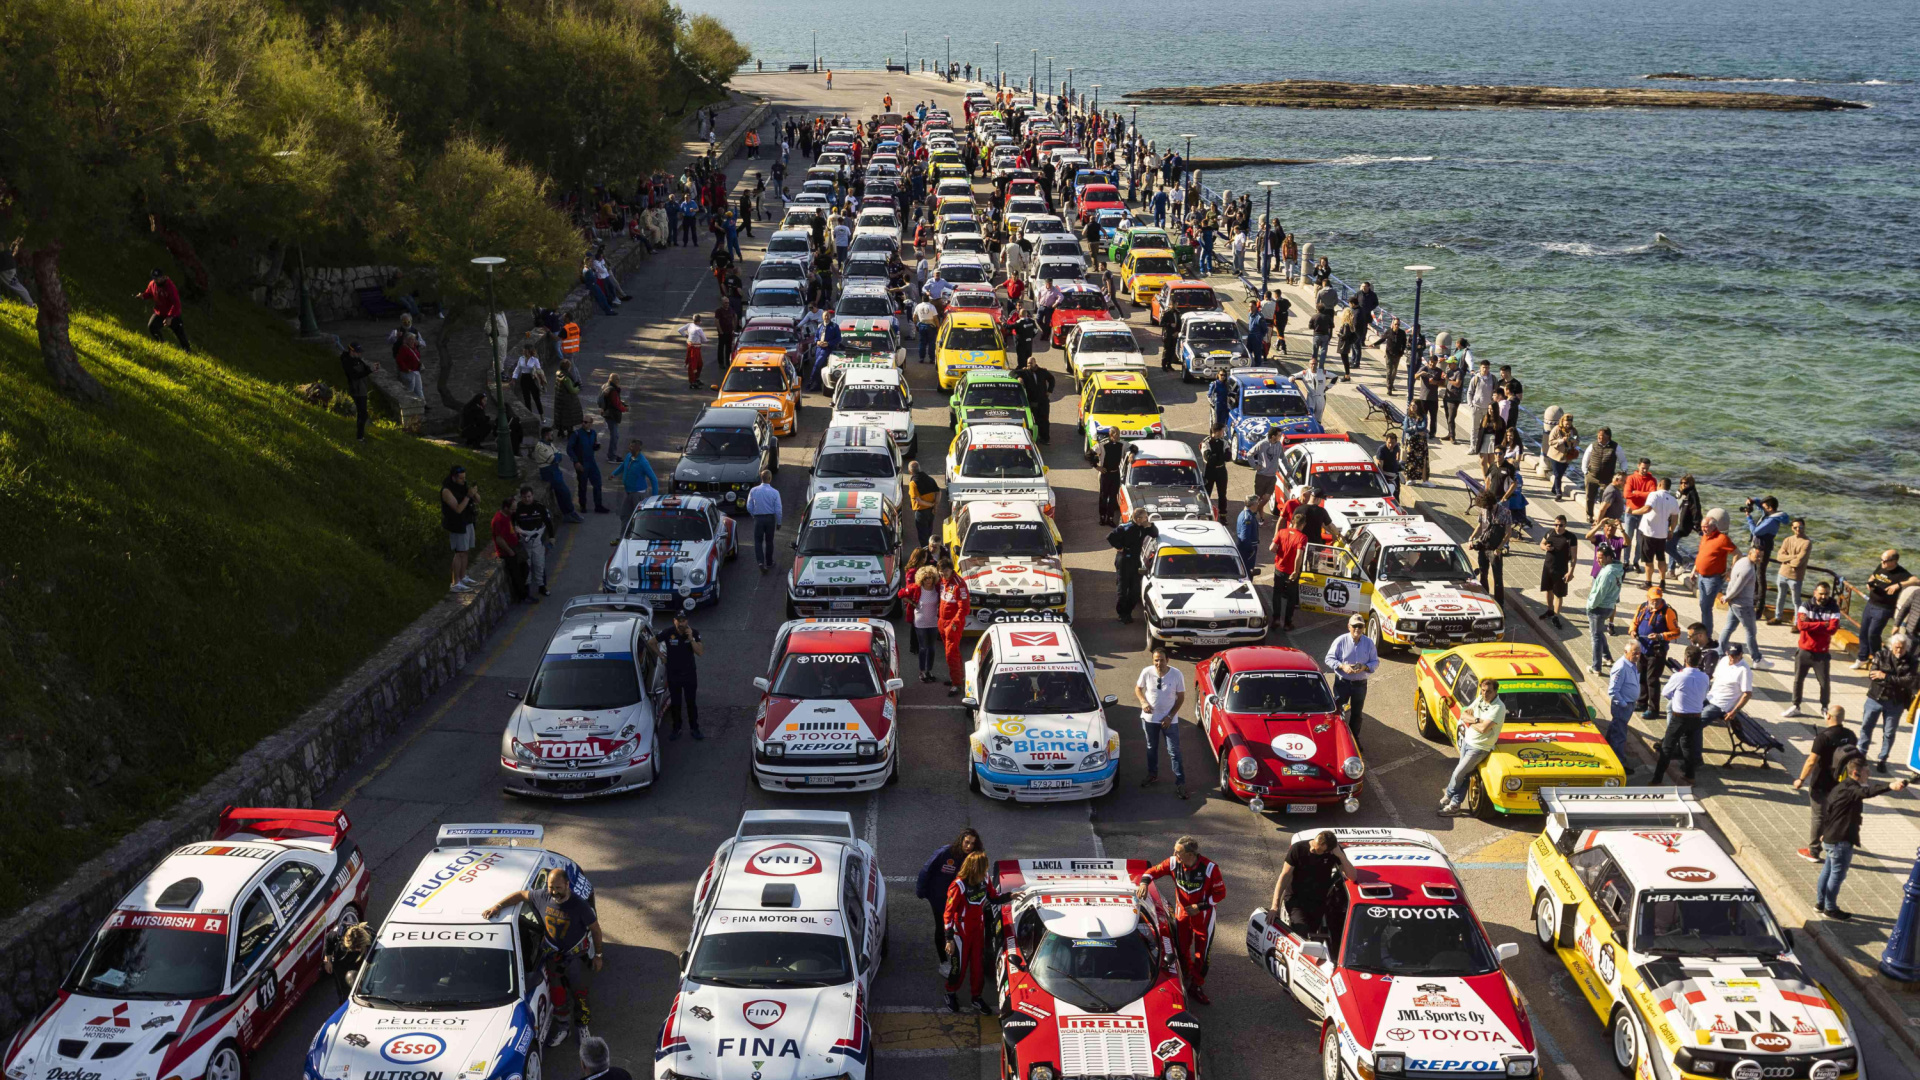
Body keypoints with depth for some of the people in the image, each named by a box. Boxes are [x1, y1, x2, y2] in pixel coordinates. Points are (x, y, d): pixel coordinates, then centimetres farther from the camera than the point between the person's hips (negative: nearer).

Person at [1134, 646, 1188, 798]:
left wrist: (1170, 716, -14)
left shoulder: (1176, 674, -18)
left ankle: (1180, 783, 8)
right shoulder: (1146, 672, -15)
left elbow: (1181, 697, -8)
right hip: (1150, 718, 2)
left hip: (1169, 720, -2)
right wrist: (1143, 702, -18)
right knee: (1151, 748, 20)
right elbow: (1138, 688, 2)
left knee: (1174, 752, 1)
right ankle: (1153, 775, 40)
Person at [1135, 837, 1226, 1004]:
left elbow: (1220, 893, -15)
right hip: (1182, 911, 3)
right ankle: (1186, 975, 38)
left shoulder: (1210, 868, -25)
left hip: (1203, 915, -3)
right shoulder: (1173, 863, -17)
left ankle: (1196, 986, 17)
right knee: (1181, 947, 11)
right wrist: (1144, 883, -24)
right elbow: (1153, 871, -4)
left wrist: (1200, 906, -21)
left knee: (1202, 951, 2)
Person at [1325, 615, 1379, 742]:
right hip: (1342, 682, -3)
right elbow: (1329, 658, -5)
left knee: (1357, 713, 15)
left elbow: (1375, 662, 3)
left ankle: (1354, 738, 31)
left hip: (1360, 684, 3)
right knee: (1338, 711, 3)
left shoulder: (1369, 643, -3)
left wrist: (1365, 667, -18)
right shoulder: (1340, 641, -10)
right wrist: (1342, 666, -21)